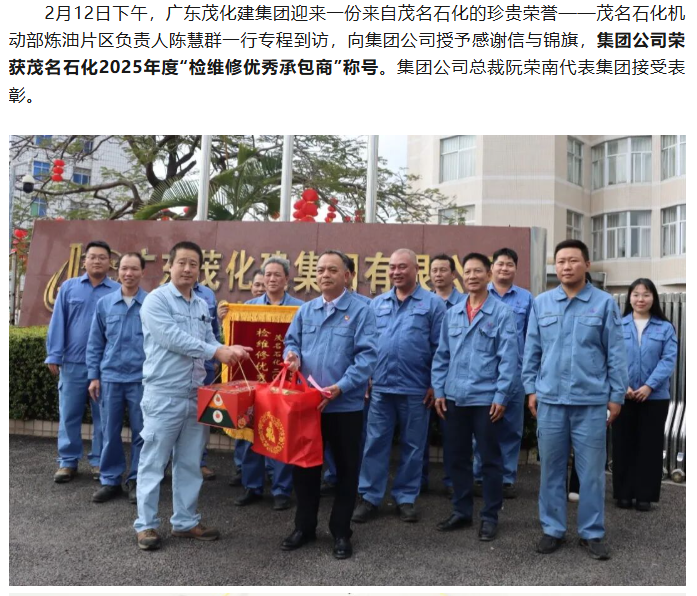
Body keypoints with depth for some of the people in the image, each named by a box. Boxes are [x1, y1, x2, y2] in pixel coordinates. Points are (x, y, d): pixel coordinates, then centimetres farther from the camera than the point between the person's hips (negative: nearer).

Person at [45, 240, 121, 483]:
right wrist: (54, 355, -1)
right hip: (73, 362, 1)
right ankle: (68, 461, 18)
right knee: (69, 414, 6)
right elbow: (58, 322, 4)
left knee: (103, 416, 7)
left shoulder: (118, 291, 2)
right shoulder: (69, 287, 6)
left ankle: (99, 461, 18)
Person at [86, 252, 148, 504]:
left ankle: (137, 480, 20)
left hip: (141, 378, -2)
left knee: (140, 432, 6)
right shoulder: (105, 303, 5)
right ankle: (110, 480, 21)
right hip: (110, 377, 2)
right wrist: (93, 376, 4)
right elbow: (95, 343, 8)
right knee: (110, 432, 8)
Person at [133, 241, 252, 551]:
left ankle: (186, 521, 25)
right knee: (154, 462, 3)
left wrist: (230, 350, -8)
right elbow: (173, 338, -19)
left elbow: (209, 343, 13)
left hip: (196, 395, 7)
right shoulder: (156, 300, -8)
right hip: (163, 395, -6)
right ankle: (146, 524, 15)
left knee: (190, 463, 13)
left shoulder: (202, 305, 13)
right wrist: (217, 352, -21)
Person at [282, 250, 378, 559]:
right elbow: (291, 342, 15)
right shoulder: (306, 310, 9)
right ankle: (304, 526, 31)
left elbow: (367, 354, -15)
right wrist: (292, 356, -10)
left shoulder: (360, 310, -8)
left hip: (346, 405, -4)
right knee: (304, 464, 14)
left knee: (346, 469, 8)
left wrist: (341, 387, -24)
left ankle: (341, 532, 24)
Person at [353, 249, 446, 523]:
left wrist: (436, 384, -6)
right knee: (375, 443, 6)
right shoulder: (377, 303, 9)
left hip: (416, 388, -2)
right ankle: (369, 496, 17)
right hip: (380, 386, 2)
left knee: (412, 446, 10)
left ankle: (406, 498, 23)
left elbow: (440, 348, -3)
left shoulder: (433, 303, -2)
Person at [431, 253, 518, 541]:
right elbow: (442, 355, 11)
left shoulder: (502, 312, -5)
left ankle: (490, 516, 21)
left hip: (486, 398, -4)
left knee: (490, 459, 7)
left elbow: (508, 357, -9)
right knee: (457, 457, 13)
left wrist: (501, 396, -13)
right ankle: (461, 511, 28)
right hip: (455, 397, 5)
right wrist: (438, 390, 4)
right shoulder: (452, 313, 9)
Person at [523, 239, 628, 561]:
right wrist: (531, 389, 5)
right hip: (550, 400, 2)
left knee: (592, 471, 6)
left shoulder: (604, 303, -1)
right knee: (551, 469, 10)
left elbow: (616, 353, 0)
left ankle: (593, 533, 21)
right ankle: (553, 529, 23)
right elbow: (532, 350, 8)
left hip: (592, 402, -2)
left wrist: (616, 395, -1)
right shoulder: (541, 303, 5)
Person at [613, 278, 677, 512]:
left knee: (650, 446, 6)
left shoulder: (665, 328, 2)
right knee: (623, 445, 7)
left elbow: (669, 360, -6)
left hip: (655, 397, 0)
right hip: (622, 396, 0)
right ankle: (623, 493, 18)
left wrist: (649, 386, -16)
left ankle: (645, 495, 17)